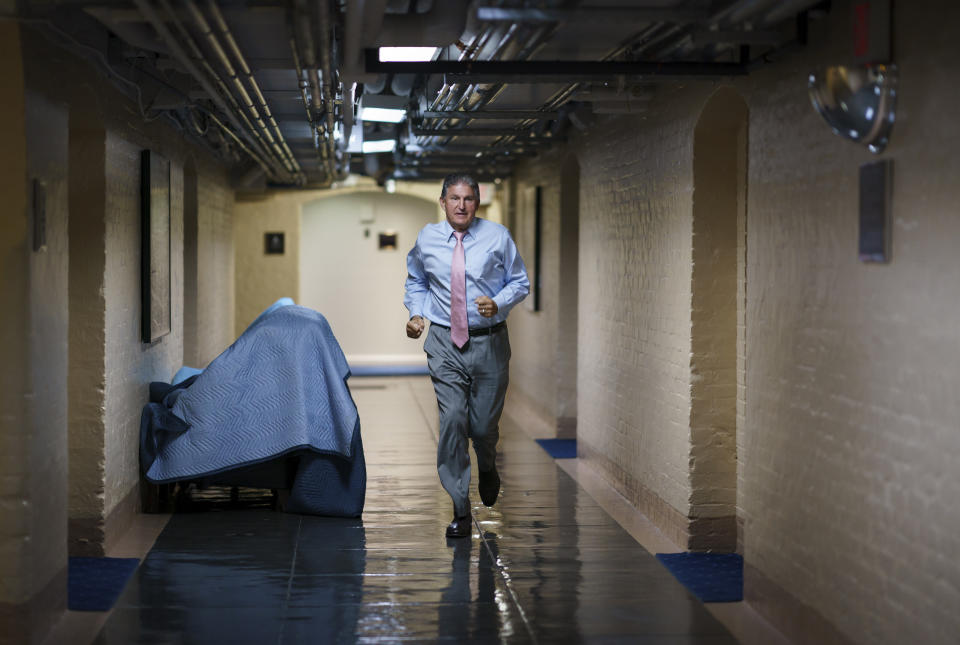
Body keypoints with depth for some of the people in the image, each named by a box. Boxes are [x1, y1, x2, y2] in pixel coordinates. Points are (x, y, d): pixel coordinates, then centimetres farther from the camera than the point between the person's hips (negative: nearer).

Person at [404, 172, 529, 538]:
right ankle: (461, 511, -2)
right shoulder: (427, 239, 4)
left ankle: (487, 468, 44)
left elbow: (519, 282, 5)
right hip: (444, 344, 0)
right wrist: (416, 313, 3)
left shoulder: (497, 237, -1)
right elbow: (416, 281, 20)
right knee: (452, 421, -11)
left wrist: (498, 303, -15)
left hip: (489, 342, 0)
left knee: (484, 425, 5)